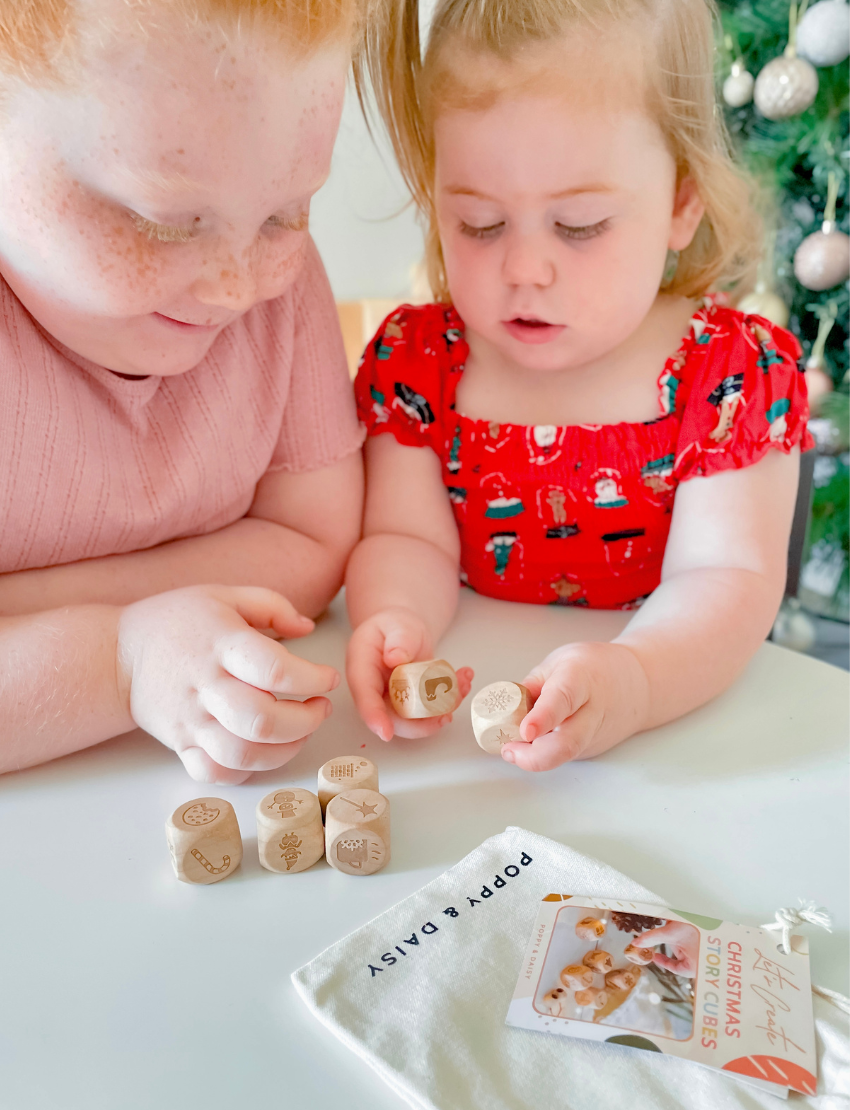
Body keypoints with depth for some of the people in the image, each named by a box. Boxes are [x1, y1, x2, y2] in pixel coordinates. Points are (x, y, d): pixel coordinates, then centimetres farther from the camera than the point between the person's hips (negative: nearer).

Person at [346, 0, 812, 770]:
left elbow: (723, 576, -17)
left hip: (679, 724, -2)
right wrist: (392, 622, -29)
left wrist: (632, 680, -36)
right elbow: (406, 538, -6)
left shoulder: (735, 372, -10)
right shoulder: (414, 359, -2)